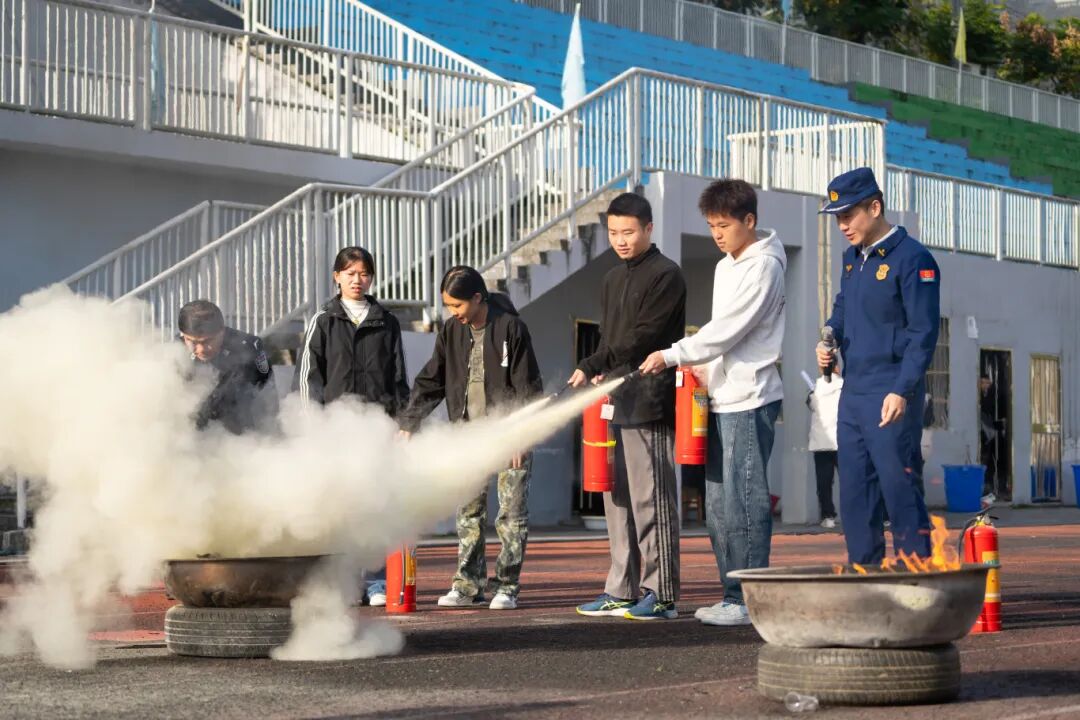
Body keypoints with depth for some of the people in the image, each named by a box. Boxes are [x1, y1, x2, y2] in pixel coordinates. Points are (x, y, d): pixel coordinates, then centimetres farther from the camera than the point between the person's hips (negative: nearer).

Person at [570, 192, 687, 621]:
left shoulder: (665, 276, -6)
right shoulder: (613, 280, 21)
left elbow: (643, 338, -12)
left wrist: (592, 368, -8)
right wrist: (598, 379, 2)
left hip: (648, 406, -9)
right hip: (615, 405, 9)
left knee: (651, 501, -7)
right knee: (618, 501, 9)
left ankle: (661, 593, -4)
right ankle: (623, 591, 14)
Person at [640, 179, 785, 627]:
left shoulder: (764, 267, -10)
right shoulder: (726, 267, 19)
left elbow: (729, 330, -16)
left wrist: (672, 357, -14)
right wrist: (702, 372, 12)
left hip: (750, 400, -9)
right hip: (723, 398, 9)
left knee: (743, 499, -10)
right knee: (718, 502, 9)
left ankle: (750, 600, -7)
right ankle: (733, 594, 14)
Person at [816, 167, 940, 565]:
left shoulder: (913, 259, -10)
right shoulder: (852, 257, 15)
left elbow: (923, 333, -13)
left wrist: (902, 391, -20)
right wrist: (829, 339, 6)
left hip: (891, 396, -8)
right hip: (852, 392, 8)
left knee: (898, 487, -10)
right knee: (854, 491, 9)